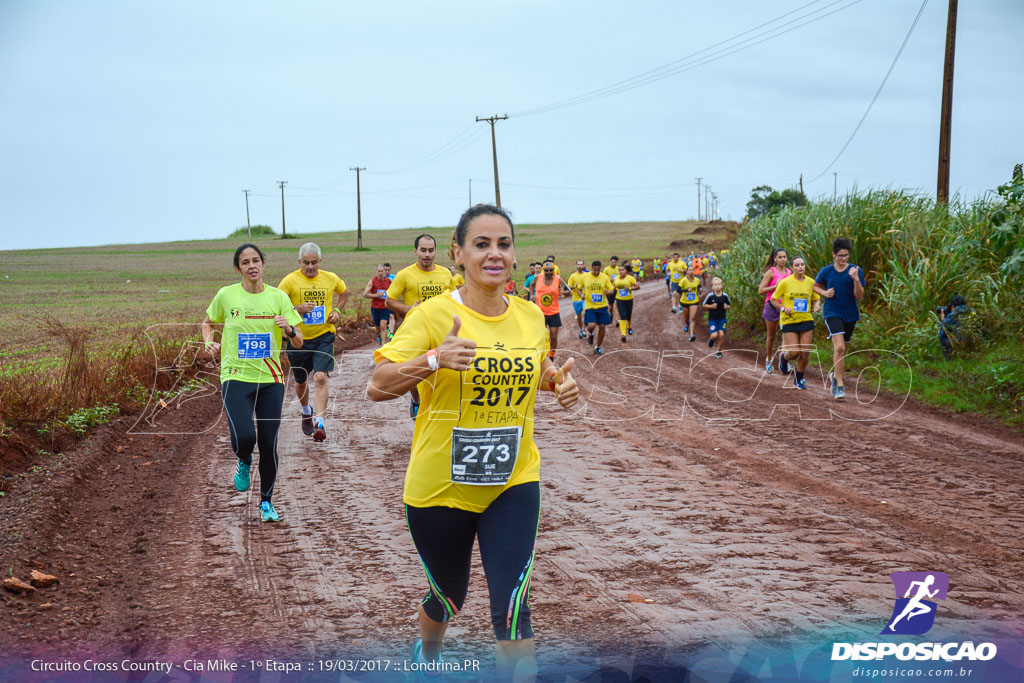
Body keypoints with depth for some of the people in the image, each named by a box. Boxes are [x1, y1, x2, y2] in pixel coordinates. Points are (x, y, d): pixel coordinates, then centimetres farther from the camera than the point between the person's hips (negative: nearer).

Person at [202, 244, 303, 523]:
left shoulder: (278, 297, 2)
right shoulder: (226, 295, -1)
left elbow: (299, 343, 3)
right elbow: (208, 323, 17)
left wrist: (289, 329, -19)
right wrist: (209, 343, -3)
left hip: (270, 380, 2)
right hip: (236, 378, -2)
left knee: (269, 444, 2)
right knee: (244, 437, -20)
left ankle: (266, 502, 23)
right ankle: (244, 461, 19)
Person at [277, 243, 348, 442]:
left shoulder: (330, 278, 1)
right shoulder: (290, 280, -9)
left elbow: (344, 291, 22)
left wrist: (337, 310, 7)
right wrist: (297, 308, -23)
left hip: (324, 337, 0)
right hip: (299, 338, 0)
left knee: (321, 378, -18)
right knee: (301, 381, 16)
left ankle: (320, 424, -20)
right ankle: (306, 412, 46)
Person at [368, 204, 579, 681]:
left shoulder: (531, 316, 1)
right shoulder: (434, 314, -13)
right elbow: (377, 387, -18)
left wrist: (557, 381, -3)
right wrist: (434, 360, -34)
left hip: (514, 484, 2)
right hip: (439, 488, -2)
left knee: (512, 610, -11)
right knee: (448, 598, 19)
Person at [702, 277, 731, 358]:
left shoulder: (725, 296, -6)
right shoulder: (710, 295, -11)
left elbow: (729, 305, 11)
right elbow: (704, 305, 0)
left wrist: (727, 307, -11)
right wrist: (711, 306, -16)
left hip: (722, 318, 2)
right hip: (712, 318, -2)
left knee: (721, 334, -9)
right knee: (714, 335, -13)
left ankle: (718, 351, 14)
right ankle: (711, 339, 26)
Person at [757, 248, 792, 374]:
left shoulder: (789, 272, 9)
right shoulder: (771, 272, -4)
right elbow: (760, 291, -10)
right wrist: (776, 286, -18)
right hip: (772, 306, -3)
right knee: (771, 336, 8)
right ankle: (768, 361, 25)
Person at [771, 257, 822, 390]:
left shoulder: (810, 282, 4)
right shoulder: (785, 282, -5)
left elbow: (817, 298, 16)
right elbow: (774, 300, 2)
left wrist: (817, 305, -6)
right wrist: (783, 308, -15)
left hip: (806, 320, 3)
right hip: (789, 321, -3)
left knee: (805, 353, -2)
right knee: (794, 353, -10)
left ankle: (799, 379, 20)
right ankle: (783, 357, 27)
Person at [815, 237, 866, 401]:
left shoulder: (856, 271, -4)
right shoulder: (826, 271, -4)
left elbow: (859, 296, -8)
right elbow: (816, 285, 15)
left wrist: (856, 279, -24)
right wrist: (825, 292, -6)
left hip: (850, 315, 3)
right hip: (832, 313, -3)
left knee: (841, 349, 16)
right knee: (839, 347, -19)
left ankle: (835, 375, 43)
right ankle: (840, 385, -18)